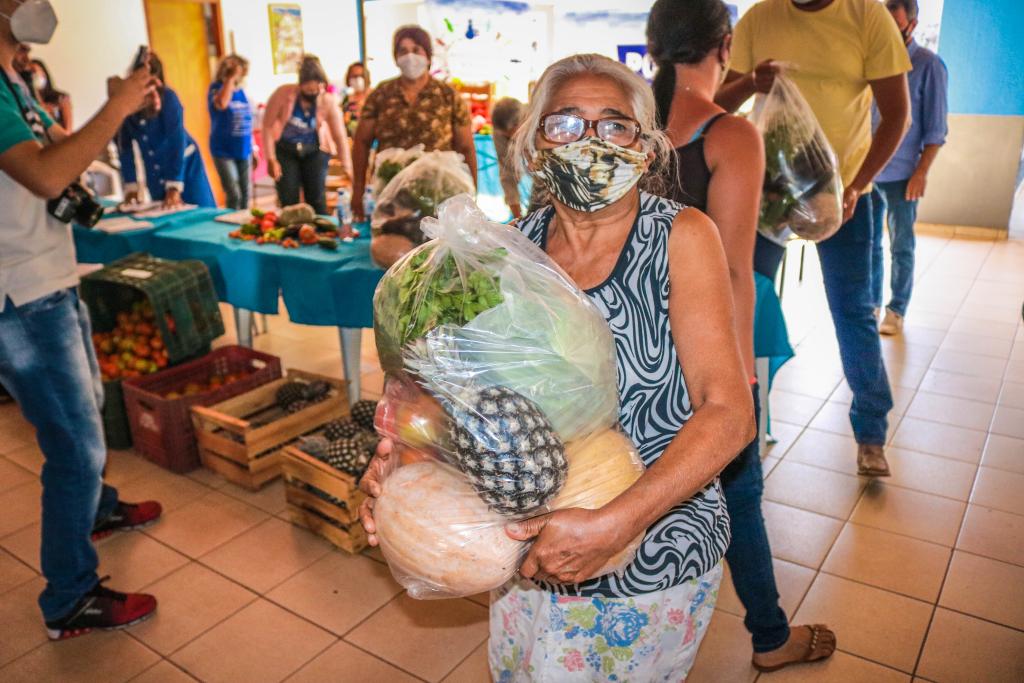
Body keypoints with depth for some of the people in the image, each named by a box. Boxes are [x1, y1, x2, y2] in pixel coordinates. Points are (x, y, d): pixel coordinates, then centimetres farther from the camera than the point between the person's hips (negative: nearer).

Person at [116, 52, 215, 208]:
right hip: (155, 173, 3)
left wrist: (174, 188, -29)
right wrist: (131, 187, -8)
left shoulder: (168, 98, -21)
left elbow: (177, 141, -25)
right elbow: (125, 148, -5)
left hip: (184, 164, -3)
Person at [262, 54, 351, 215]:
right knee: (289, 202, -4)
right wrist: (271, 159, -14)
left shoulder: (329, 101, -15)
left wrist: (347, 167, -16)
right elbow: (268, 126, -12)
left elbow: (340, 136, -12)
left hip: (314, 152, 1)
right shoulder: (283, 94, -18)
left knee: (317, 201, -3)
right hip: (285, 150, 0)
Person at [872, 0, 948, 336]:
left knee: (901, 248, 5)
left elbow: (936, 128, -5)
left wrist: (921, 172, -12)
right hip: (867, 171, 4)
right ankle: (871, 303, 23)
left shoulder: (928, 65, -5)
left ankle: (896, 311, 14)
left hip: (901, 175, -4)